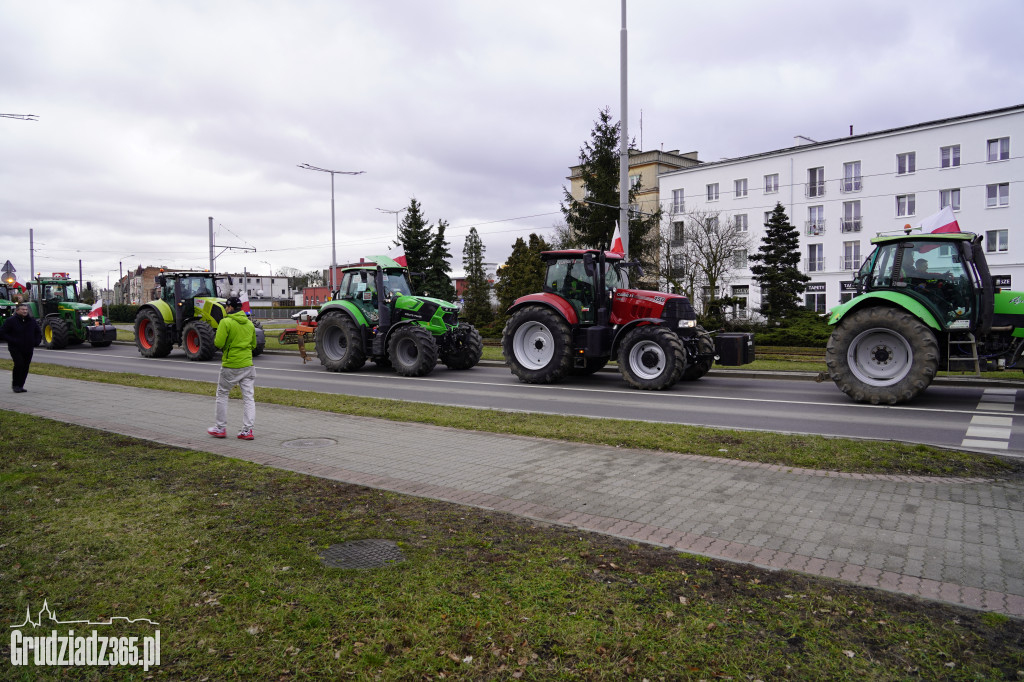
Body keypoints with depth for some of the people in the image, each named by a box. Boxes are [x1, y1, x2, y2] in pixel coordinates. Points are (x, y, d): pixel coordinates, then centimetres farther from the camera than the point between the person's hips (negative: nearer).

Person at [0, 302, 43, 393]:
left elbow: (38, 333, 22)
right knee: (19, 364, -17)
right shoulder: (10, 321, -5)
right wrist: (12, 340, -17)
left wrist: (37, 341, 4)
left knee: (25, 367, 4)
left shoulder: (31, 321, 10)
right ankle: (15, 385, -3)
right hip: (15, 349, -5)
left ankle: (20, 386, 15)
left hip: (28, 349, 5)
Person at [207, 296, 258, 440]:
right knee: (248, 397, 4)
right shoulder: (249, 323, 9)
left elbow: (219, 343, -15)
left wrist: (216, 338, 5)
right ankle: (247, 430, 2)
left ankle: (221, 428, 18)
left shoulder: (226, 322, -10)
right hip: (247, 364, 5)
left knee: (222, 394, 12)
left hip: (230, 365, -5)